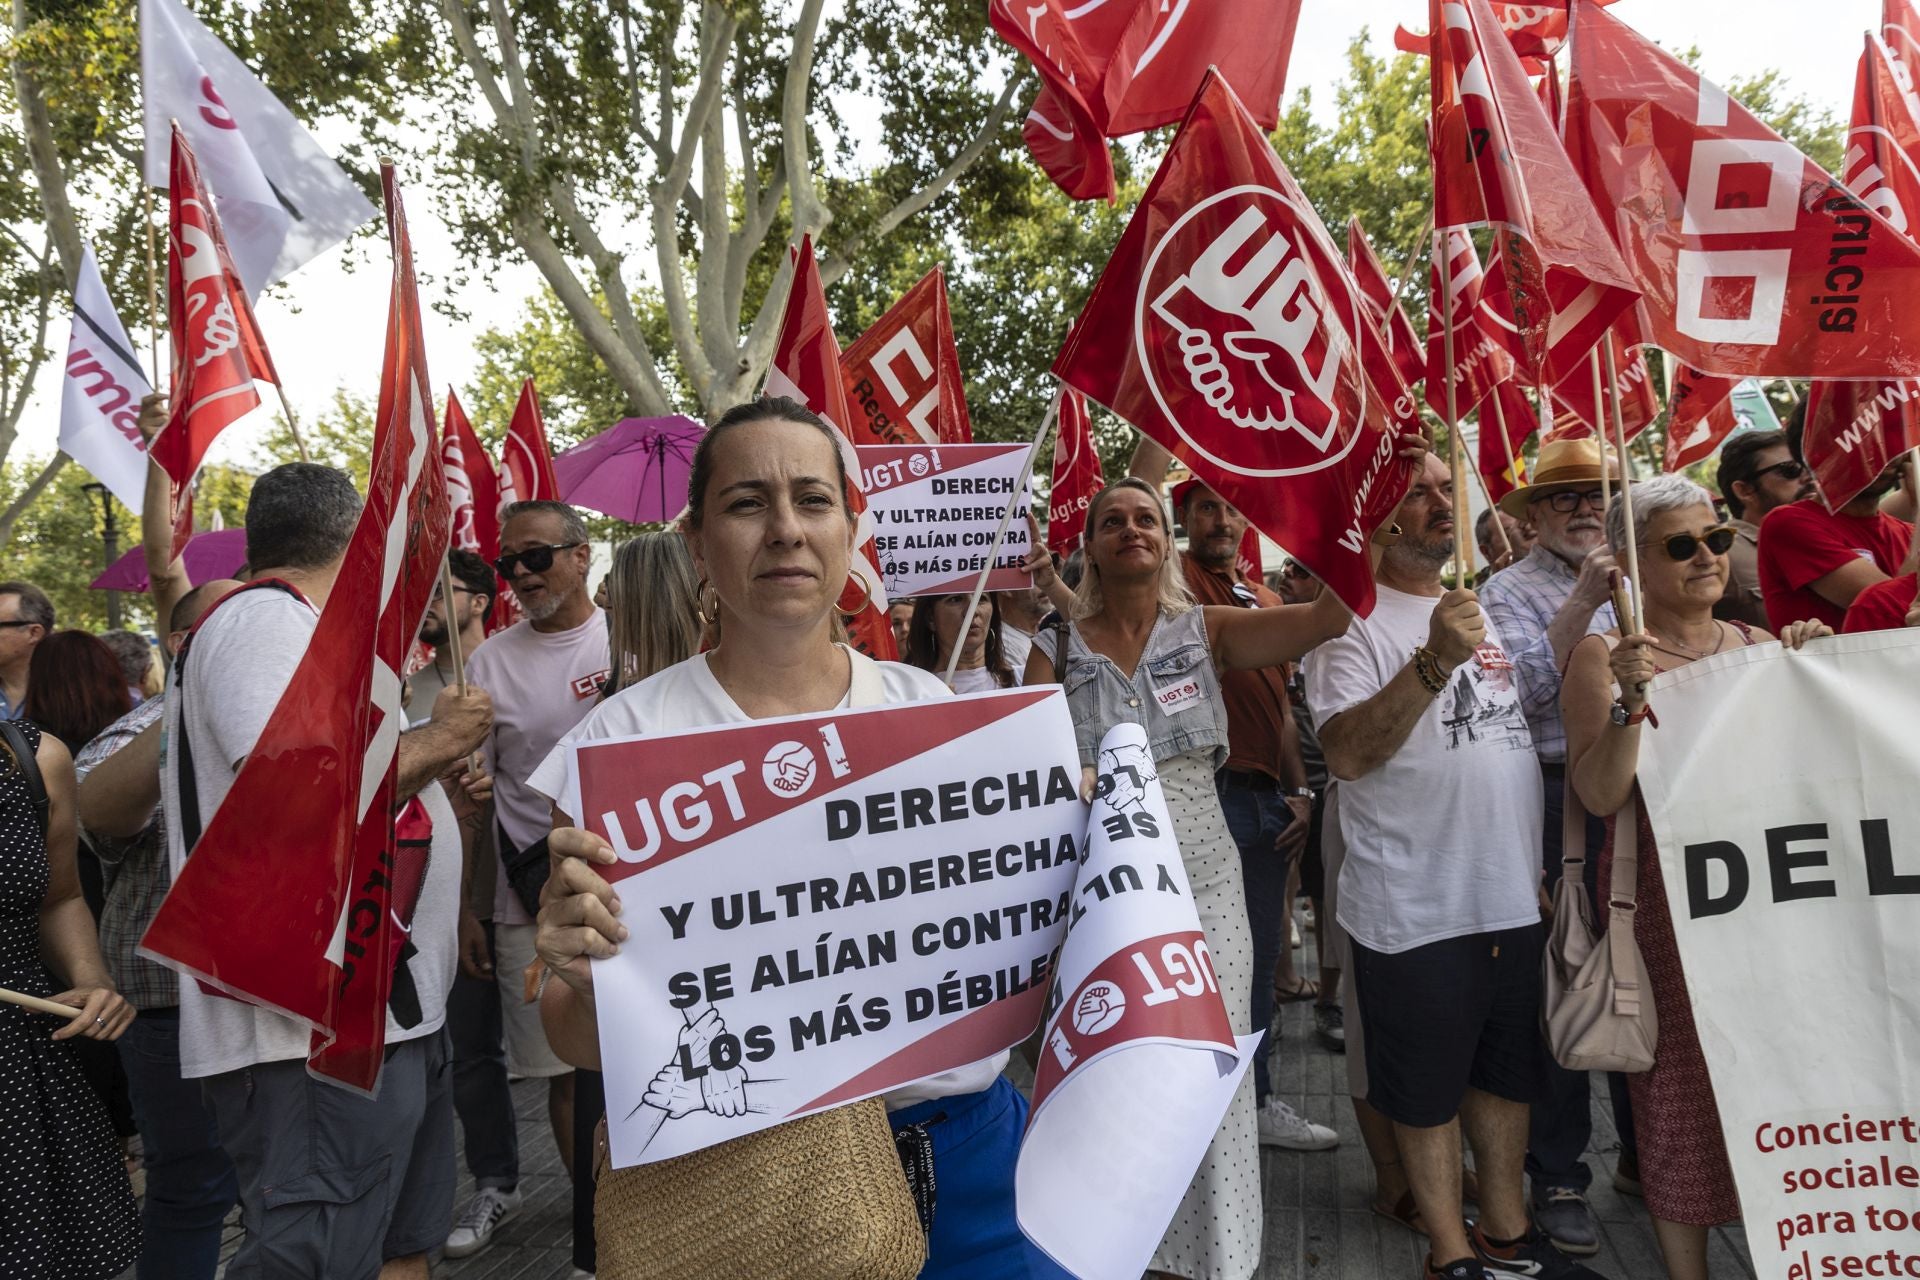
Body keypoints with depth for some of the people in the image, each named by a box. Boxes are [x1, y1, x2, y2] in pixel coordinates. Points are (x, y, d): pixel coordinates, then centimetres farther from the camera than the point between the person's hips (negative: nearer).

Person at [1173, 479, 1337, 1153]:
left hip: (1268, 796, 7)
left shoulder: (1265, 599, 18)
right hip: (1206, 791, -7)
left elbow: (1281, 705, 19)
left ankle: (1254, 1099, 27)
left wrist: (1300, 791, 13)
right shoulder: (1175, 577, -2)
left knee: (1258, 957, 14)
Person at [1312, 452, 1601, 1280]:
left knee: (1508, 1073, 19)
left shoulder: (1478, 608, 14)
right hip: (1417, 908, -7)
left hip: (1513, 894, 8)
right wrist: (1434, 663, -30)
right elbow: (1345, 755, -24)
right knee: (1427, 1088, 7)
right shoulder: (1353, 621, -11)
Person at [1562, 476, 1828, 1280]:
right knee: (1684, 1087, 2)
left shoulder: (1758, 644, 11)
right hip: (1668, 896, -4)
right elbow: (1599, 794, -11)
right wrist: (1630, 700, -24)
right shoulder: (1604, 656, -4)